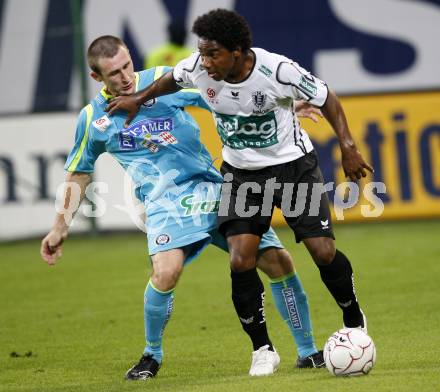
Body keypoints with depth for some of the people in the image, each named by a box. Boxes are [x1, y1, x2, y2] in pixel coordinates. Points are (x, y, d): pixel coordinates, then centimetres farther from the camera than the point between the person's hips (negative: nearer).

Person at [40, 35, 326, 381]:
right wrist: (61, 227, 24)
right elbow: (78, 173, 21)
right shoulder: (92, 118, 6)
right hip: (165, 202, -1)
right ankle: (152, 356, -2)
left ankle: (308, 353, 13)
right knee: (166, 271, -29)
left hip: (215, 189, 2)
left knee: (278, 261, -5)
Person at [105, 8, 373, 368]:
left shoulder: (277, 70, -27)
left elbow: (326, 98, -12)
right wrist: (139, 98, 17)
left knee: (323, 251, -11)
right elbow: (172, 80, 9)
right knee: (241, 261, -13)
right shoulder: (198, 68, -17)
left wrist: (347, 146, -14)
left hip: (293, 165, -3)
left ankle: (353, 318, 19)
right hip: (241, 172, 3)